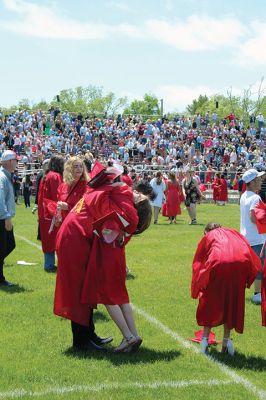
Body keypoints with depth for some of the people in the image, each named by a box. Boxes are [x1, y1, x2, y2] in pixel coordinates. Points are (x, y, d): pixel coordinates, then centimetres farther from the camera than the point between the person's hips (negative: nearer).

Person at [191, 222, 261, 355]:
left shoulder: (207, 237, 30)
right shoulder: (234, 233, 35)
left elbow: (197, 263, 29)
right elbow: (254, 260, 25)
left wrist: (195, 291, 36)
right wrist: (248, 280, 28)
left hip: (218, 263, -2)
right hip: (241, 263, 2)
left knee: (210, 302, 17)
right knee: (232, 303, 19)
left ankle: (205, 338, 17)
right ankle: (226, 340, 19)